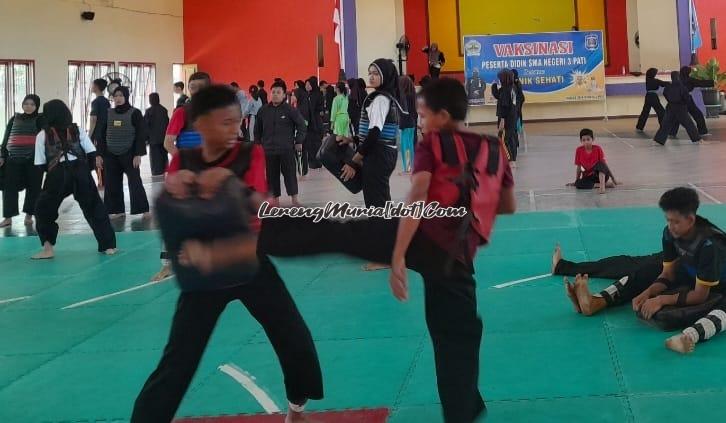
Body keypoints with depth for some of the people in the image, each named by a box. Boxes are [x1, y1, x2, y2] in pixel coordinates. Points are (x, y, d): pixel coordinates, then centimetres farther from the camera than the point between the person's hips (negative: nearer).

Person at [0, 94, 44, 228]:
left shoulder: (40, 119, 4)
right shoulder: (14, 119, 14)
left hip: (33, 159, -2)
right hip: (13, 159, 3)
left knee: (33, 187, 1)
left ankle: (29, 215, 13)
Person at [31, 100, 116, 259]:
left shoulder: (42, 135, 4)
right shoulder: (78, 130, 9)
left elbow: (41, 165, 4)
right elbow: (92, 155, 5)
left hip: (57, 176, -2)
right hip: (80, 173, 2)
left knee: (43, 209, 16)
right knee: (95, 208, 10)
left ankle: (48, 248, 9)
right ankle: (108, 246, 11)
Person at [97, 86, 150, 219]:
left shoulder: (134, 113, -4)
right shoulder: (108, 114, 7)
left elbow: (141, 134, -7)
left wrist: (138, 154, -14)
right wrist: (100, 154, 6)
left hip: (129, 154, -4)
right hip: (110, 155, 4)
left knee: (135, 182, -5)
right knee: (112, 184, 5)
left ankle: (144, 210, 0)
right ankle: (118, 210, 15)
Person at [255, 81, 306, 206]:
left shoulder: (290, 110, -5)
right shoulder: (263, 110, 3)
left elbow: (301, 125, 2)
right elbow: (257, 129, 15)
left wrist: (299, 141, 1)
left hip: (287, 149, -3)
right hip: (268, 149, 3)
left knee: (289, 173, -1)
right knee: (272, 175, 6)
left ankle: (294, 199, 6)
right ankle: (275, 198, 17)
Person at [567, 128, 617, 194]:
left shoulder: (598, 149, -8)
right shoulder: (579, 150, -5)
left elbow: (605, 164, -7)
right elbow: (578, 167, 3)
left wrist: (613, 179, -7)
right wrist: (576, 181, 5)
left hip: (601, 174, -2)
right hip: (589, 176, 2)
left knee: (600, 164, -34)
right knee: (578, 184, -30)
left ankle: (602, 185, -43)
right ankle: (606, 183, -25)